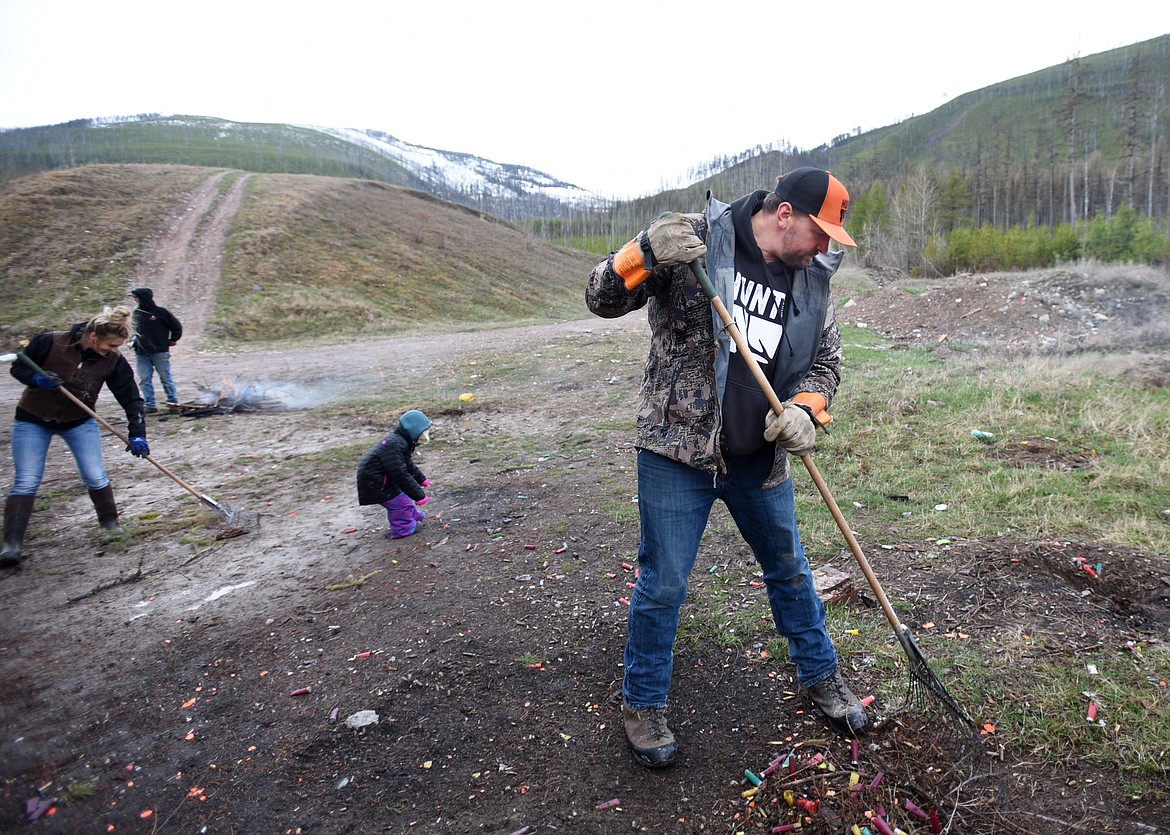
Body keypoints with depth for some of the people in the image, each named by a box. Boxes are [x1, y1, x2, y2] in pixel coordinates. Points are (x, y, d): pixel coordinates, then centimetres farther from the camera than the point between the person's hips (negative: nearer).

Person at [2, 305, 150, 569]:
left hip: (79, 421, 2)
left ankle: (110, 522, 20)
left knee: (96, 477, -3)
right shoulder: (50, 342, -22)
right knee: (25, 482, -6)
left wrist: (137, 434, -21)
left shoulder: (113, 361, -15)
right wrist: (36, 379, -29)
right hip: (33, 420, -2)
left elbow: (131, 398, -12)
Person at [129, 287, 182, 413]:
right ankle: (150, 405, 6)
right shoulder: (136, 313, 10)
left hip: (160, 352, -5)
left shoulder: (161, 312, -4)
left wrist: (171, 341, 4)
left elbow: (177, 327, 4)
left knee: (165, 377, 2)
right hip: (141, 353, 5)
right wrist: (133, 340, 9)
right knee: (145, 379, 2)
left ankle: (173, 400, 13)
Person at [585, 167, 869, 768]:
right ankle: (642, 705, 27)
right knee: (662, 584, 4)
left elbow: (826, 359, 12)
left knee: (790, 570, 20)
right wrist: (646, 254, -31)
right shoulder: (694, 240, -11)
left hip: (760, 460, 5)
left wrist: (804, 410, -9)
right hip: (677, 452, -5)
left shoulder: (812, 277, 4)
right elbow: (602, 300, -11)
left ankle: (820, 675, 45)